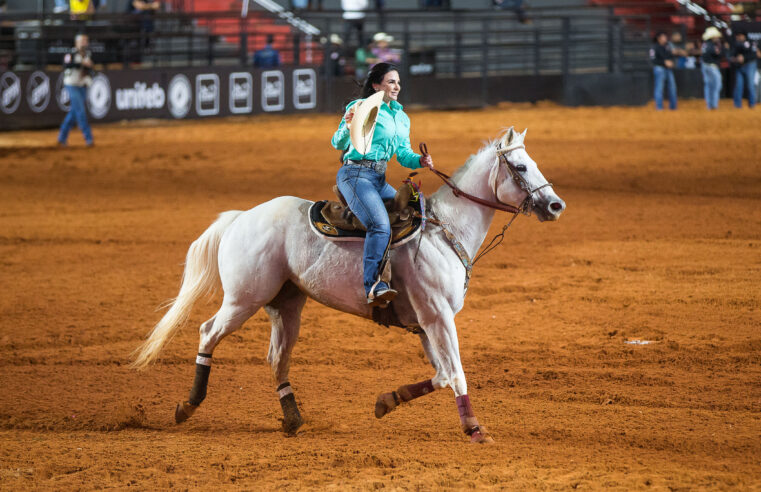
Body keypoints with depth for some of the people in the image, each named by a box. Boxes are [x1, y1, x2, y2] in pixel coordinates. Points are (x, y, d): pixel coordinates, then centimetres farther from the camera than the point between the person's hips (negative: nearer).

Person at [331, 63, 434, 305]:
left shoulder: (401, 117, 17)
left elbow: (403, 155, 18)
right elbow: (338, 143, -12)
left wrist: (420, 161, -3)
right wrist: (348, 125, -33)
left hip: (380, 180, 9)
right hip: (355, 174, -9)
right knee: (380, 225, -27)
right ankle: (373, 285, -36)